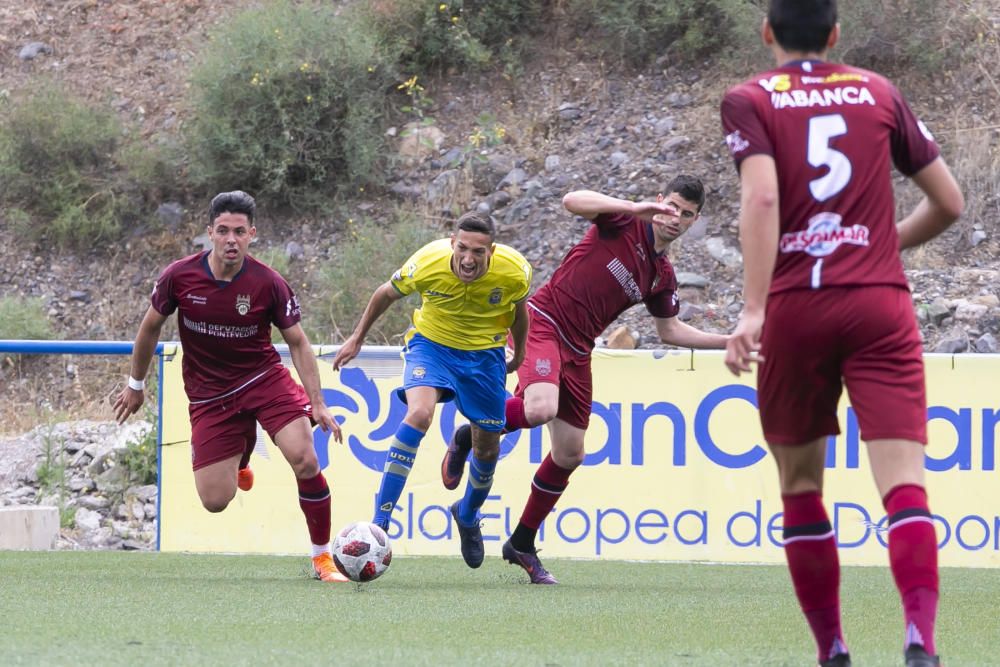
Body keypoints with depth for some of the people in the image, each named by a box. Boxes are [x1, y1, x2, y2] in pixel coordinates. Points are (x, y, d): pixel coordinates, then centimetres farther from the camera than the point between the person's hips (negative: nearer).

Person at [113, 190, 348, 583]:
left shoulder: (268, 284, -14)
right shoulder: (180, 277, -12)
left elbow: (298, 343, -3)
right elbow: (151, 327, 6)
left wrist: (317, 404, -11)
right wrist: (135, 385, 15)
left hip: (264, 379, -1)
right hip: (209, 394, 1)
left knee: (304, 459, -25)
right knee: (215, 502, -4)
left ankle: (323, 557, -7)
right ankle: (239, 459, 37)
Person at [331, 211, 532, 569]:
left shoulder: (515, 271, -23)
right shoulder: (427, 263, -27)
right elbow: (387, 294, -6)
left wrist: (519, 356, 16)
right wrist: (356, 338, 5)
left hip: (485, 353, 2)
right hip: (431, 342, -2)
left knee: (487, 448, 8)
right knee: (419, 413, -29)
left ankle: (467, 514, 43)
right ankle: (379, 523, -27)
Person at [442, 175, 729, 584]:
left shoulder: (663, 276, 13)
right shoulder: (626, 224, -7)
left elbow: (669, 329, 24)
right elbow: (572, 201, -24)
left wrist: (728, 341, 17)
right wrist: (635, 209, -34)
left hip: (577, 350, 7)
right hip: (543, 322, -7)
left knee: (569, 453, 7)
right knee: (540, 409, -33)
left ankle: (522, 544, 23)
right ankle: (469, 436, -3)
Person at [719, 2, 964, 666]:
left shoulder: (749, 101, 5)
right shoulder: (878, 94, 13)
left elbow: (762, 197, -12)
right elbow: (949, 202, 16)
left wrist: (753, 308, -18)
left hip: (795, 310, -1)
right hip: (881, 308, 1)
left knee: (801, 484, 16)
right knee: (904, 484, -10)